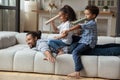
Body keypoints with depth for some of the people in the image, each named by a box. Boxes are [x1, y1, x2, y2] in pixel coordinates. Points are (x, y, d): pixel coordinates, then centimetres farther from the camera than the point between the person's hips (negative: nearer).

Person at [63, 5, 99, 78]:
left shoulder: (92, 23, -13)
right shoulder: (88, 22, 19)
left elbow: (79, 26, -23)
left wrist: (68, 30, -26)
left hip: (87, 43, -11)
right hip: (83, 41, 11)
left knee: (75, 52, -25)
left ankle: (77, 72, -28)